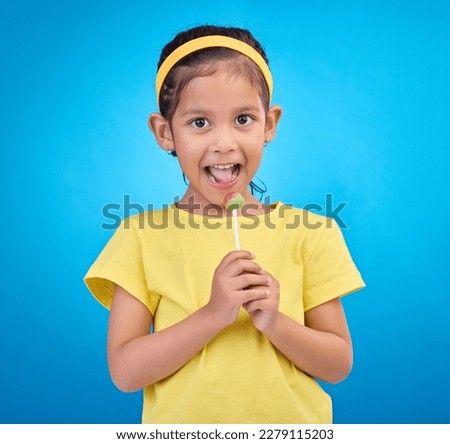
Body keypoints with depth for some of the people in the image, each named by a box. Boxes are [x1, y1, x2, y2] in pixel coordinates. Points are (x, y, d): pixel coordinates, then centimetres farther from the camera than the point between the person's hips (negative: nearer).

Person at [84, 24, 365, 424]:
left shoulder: (308, 232, -7)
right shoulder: (142, 235, -9)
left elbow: (339, 366, -5)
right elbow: (124, 372, -13)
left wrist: (274, 320, -22)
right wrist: (213, 315, -24)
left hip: (293, 423, 1)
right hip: (180, 422, 0)